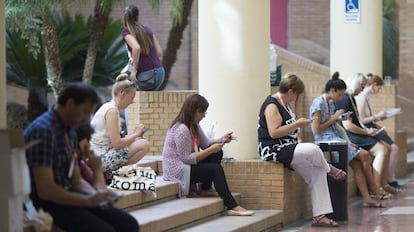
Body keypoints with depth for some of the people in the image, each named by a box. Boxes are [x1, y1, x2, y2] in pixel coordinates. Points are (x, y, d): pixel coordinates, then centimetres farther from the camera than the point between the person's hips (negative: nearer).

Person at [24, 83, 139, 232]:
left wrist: (96, 194, -5)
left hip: (66, 197, 9)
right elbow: (45, 190, -24)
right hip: (46, 202, -9)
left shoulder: (69, 131, 12)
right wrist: (88, 200, -18)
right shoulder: (43, 131, -19)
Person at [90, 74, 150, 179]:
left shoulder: (107, 107, 15)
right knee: (144, 145, -15)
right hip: (101, 159, -10)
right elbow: (117, 144, -20)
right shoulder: (112, 110, -14)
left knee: (139, 140, 16)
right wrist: (136, 134, -6)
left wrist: (134, 134, 7)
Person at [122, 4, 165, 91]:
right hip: (160, 72, 5)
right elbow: (159, 53, 13)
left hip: (144, 75, -5)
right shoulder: (147, 29, 13)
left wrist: (135, 69, -14)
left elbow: (136, 47, -23)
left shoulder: (126, 32, -3)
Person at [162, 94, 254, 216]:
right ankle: (232, 207, -20)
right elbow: (187, 158, -24)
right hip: (177, 171, -10)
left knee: (218, 154, -1)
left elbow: (205, 143, 13)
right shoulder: (181, 130, -24)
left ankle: (206, 188, 5)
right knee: (216, 169, -20)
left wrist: (221, 140, -5)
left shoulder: (194, 126, 8)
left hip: (188, 165, 10)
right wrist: (211, 150, -23)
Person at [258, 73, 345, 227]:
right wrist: (297, 124, -17)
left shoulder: (284, 104, 19)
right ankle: (330, 170, 5)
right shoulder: (272, 105, -12)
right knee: (313, 150, -27)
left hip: (288, 149, 10)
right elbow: (273, 133, -22)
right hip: (274, 151, -10)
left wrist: (298, 125, 12)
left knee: (317, 172, -6)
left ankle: (320, 215, -8)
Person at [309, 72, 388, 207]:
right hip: (326, 140, -9)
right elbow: (316, 129, -16)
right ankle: (373, 187, 3)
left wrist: (339, 119, 8)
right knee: (364, 155, -15)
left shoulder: (330, 103, 17)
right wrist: (333, 118, -11)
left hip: (335, 139, 9)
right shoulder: (318, 103, -11)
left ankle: (366, 199, -11)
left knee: (357, 165, -9)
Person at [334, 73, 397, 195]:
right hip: (348, 136, -11)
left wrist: (367, 130, 10)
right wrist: (367, 132, -12)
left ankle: (384, 184, 2)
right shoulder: (344, 100, -16)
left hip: (357, 134, 11)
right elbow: (348, 125, -21)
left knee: (386, 148, 2)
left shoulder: (351, 99, 18)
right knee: (382, 151, -19)